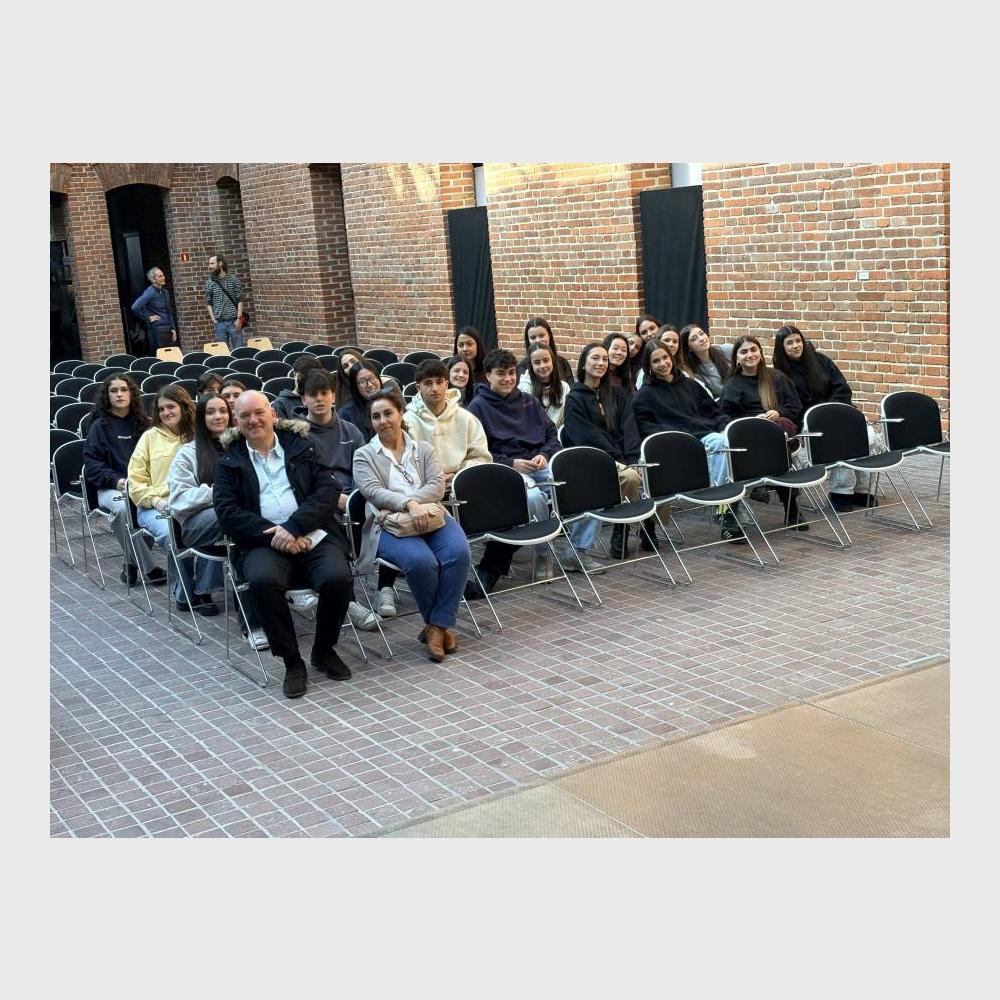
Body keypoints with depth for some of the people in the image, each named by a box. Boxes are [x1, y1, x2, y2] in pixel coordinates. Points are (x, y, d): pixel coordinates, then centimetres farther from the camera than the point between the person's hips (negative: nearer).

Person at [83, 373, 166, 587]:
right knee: (123, 507, -38)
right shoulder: (100, 426, 9)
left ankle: (132, 563, -19)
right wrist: (117, 480, -14)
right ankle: (147, 568, -30)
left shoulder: (142, 423, 18)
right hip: (111, 488, -2)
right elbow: (92, 463, 3)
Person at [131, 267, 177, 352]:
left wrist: (173, 329, 13)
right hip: (157, 329, -7)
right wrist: (148, 318, -12)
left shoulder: (165, 292, 11)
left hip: (168, 329, 7)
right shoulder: (150, 292, -11)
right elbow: (135, 307, -21)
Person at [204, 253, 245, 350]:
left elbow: (240, 300, 0)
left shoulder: (233, 280, 1)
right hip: (219, 322, 1)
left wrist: (239, 318, -8)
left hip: (234, 321, -1)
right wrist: (212, 318, -4)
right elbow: (208, 302, 9)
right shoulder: (209, 283, 6)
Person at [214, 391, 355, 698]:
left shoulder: (301, 445, 14)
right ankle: (291, 661, -15)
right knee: (263, 580, -34)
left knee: (337, 578, -28)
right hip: (264, 542, 0)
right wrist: (270, 533, -13)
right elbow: (227, 511, 2)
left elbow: (328, 489, 3)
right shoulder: (229, 461, 14)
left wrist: (294, 527, -12)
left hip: (313, 535, 1)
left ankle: (324, 650, 0)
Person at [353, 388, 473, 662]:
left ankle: (437, 625, -17)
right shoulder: (364, 455, 13)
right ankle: (438, 624, -9)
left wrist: (395, 506, -12)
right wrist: (409, 504, -25)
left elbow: (437, 485, 3)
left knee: (458, 552, -29)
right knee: (421, 561, -34)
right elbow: (374, 491, -6)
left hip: (430, 516, 3)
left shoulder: (423, 449, 20)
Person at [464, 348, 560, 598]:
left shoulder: (529, 402, 23)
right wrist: (512, 463, -12)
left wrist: (544, 455, -2)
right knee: (533, 497, -39)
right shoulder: (478, 406, 7)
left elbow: (552, 434, 21)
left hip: (539, 465, 5)